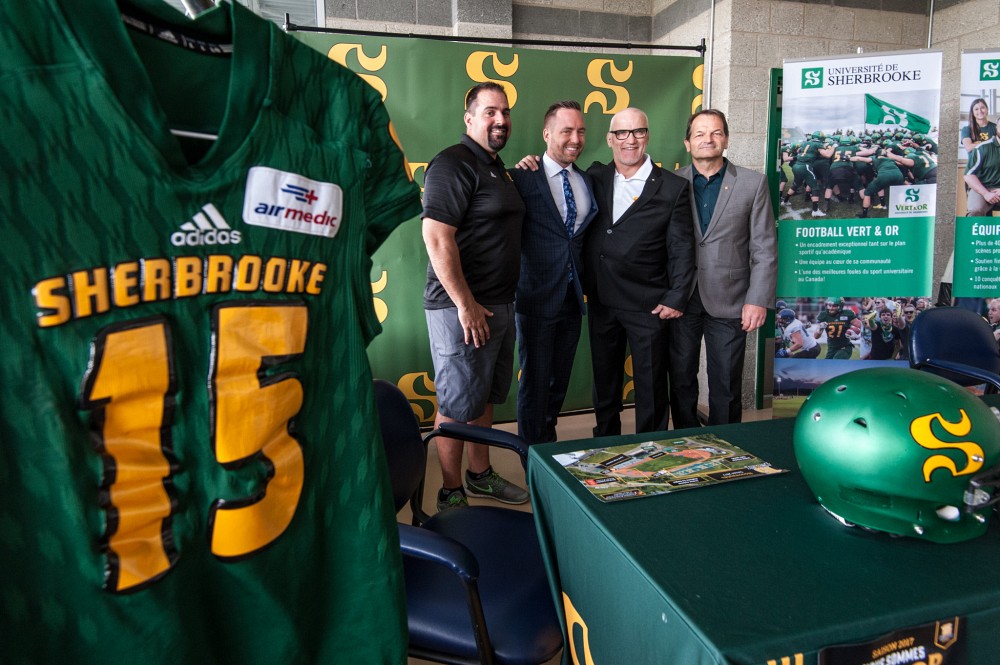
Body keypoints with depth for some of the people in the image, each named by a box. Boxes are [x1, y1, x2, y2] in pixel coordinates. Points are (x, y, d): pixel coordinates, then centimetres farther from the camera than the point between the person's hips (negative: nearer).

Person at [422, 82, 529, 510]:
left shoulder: (496, 168, 17)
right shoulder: (454, 164, -13)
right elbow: (437, 238, -22)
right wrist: (466, 305, -21)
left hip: (499, 305, 9)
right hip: (463, 308, -9)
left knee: (486, 395, 18)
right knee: (457, 403, 1)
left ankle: (480, 475, 33)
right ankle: (451, 495, 15)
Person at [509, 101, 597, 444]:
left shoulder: (587, 181, 10)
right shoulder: (522, 178, -10)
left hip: (573, 299, 6)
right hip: (537, 299, -6)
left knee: (560, 382, 18)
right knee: (535, 384, 5)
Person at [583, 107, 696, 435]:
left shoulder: (673, 187, -2)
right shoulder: (595, 177, 6)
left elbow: (681, 248, -4)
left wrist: (675, 298, -10)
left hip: (648, 305, -3)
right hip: (600, 301, 4)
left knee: (650, 384, 7)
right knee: (604, 380, 17)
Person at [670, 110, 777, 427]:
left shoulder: (753, 183, 2)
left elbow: (764, 248, 0)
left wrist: (758, 300, -7)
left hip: (728, 302, -1)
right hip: (680, 300, 1)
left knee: (726, 387, 8)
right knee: (680, 381, 11)